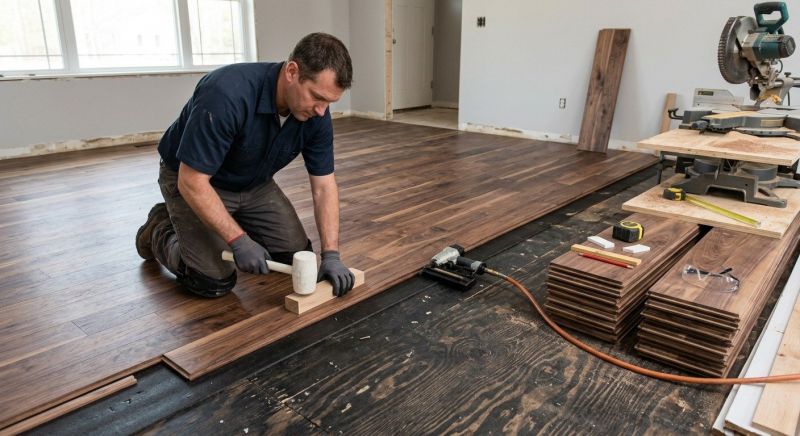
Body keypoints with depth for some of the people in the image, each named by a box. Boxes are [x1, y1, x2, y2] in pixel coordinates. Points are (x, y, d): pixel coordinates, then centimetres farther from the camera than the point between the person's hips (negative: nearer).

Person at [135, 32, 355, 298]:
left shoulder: (315, 113, -19)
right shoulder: (227, 94, -38)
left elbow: (323, 185, -13)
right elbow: (192, 182, -32)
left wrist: (331, 254, -20)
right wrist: (239, 241, -31)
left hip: (254, 184, 6)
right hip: (191, 180, -5)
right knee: (215, 281, -15)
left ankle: (230, 222, 23)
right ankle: (159, 231, 14)